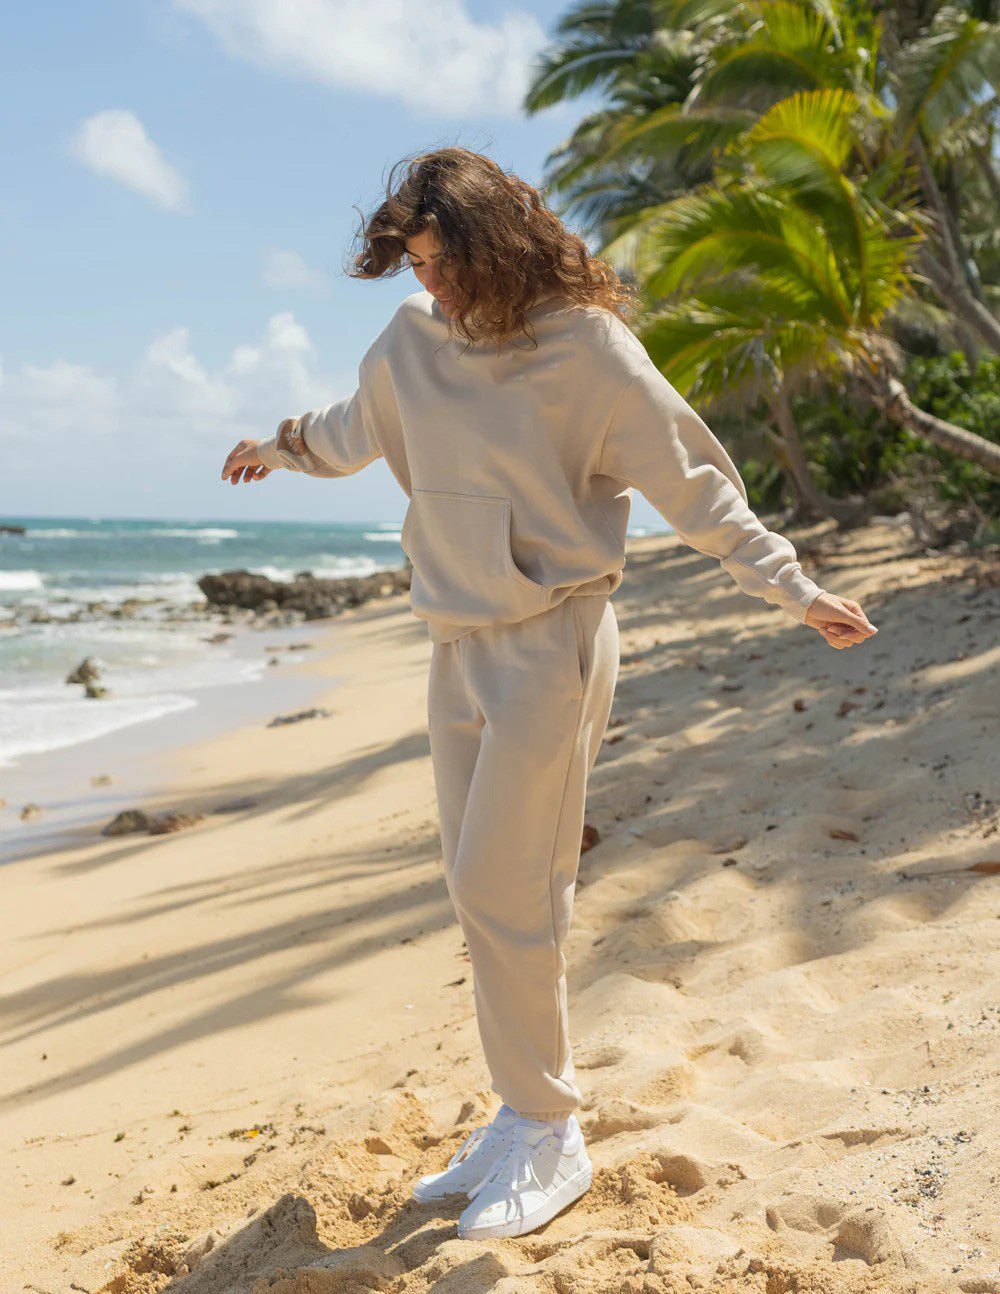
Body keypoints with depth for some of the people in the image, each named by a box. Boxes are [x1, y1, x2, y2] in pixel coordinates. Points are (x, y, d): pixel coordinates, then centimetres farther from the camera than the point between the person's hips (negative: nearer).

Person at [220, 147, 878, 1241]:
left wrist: (793, 590, -9)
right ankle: (522, 1116, 19)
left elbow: (694, 486, -6)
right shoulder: (411, 340, 7)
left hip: (551, 644, -6)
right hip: (459, 650, 6)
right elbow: (356, 429, 29)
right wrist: (280, 446, 45)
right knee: (484, 893, 7)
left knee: (501, 891, -10)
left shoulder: (588, 347, -9)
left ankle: (549, 1137, 4)